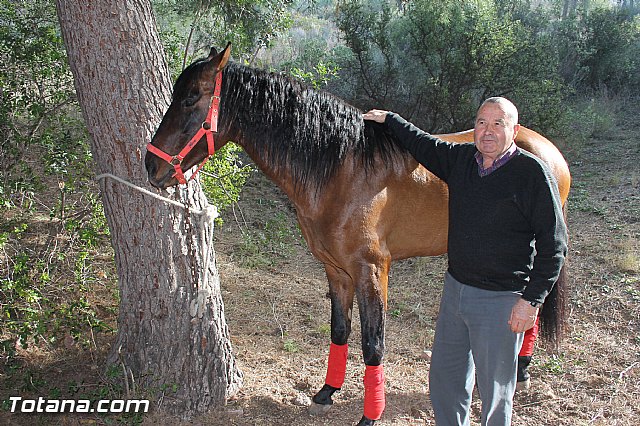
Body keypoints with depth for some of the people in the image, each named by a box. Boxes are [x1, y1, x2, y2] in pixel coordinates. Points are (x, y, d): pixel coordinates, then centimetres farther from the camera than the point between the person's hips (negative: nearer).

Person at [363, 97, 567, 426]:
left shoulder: (534, 173, -14)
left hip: (501, 301, -6)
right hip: (455, 288, 6)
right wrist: (388, 120, 26)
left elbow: (553, 245, -13)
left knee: (494, 391, 9)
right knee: (444, 379, 19)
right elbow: (422, 144, 23)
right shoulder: (461, 159, 3)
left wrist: (532, 300, -17)